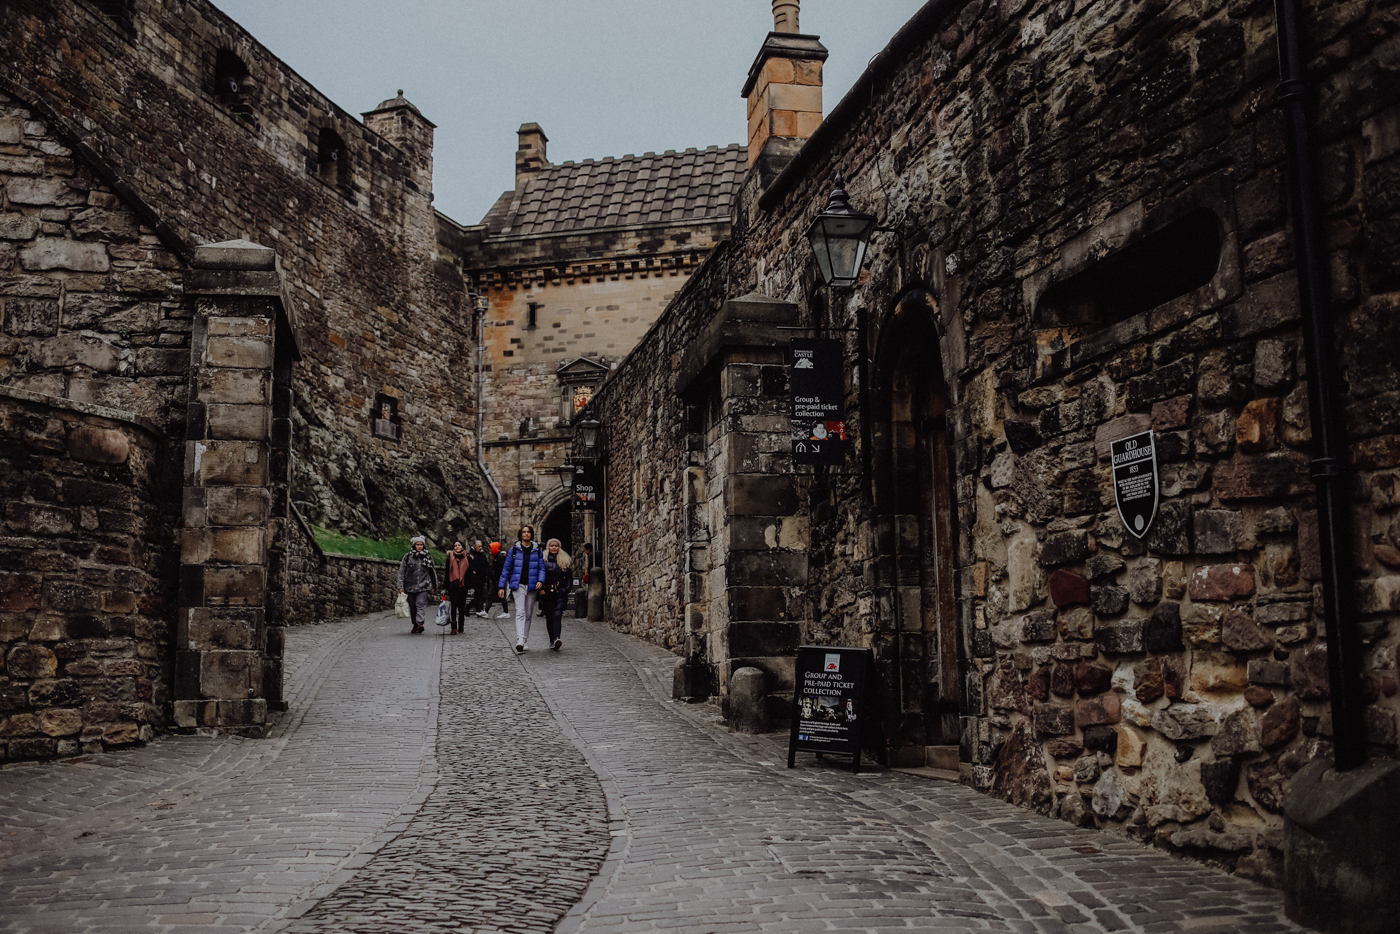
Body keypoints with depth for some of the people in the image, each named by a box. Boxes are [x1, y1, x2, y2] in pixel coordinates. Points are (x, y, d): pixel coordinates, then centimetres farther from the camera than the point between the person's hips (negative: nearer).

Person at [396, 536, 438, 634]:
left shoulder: (428, 557, 10)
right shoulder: (407, 557, 5)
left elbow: (433, 572, 18)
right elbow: (401, 572, 5)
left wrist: (434, 586, 19)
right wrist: (401, 586, -1)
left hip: (424, 586, -1)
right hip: (410, 586, 1)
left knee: (421, 604, -16)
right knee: (412, 606, 6)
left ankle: (420, 623, -27)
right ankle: (415, 625, 19)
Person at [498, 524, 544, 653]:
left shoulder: (537, 550, 9)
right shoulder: (514, 549, 4)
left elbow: (541, 568, 8)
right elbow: (506, 568, 7)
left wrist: (540, 581, -11)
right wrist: (502, 586, 4)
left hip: (532, 585, 3)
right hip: (518, 584, -2)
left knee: (528, 614, 8)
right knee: (520, 612, -17)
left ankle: (525, 641, 17)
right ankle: (520, 641, -28)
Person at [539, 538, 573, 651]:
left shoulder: (564, 560, 11)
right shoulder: (543, 559, 5)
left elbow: (569, 576, 13)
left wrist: (567, 589, 2)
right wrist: (540, 588, -9)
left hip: (560, 592, 0)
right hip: (547, 592, 0)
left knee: (557, 615, -13)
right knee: (549, 617, 5)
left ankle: (556, 639, -26)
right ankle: (552, 640, 15)